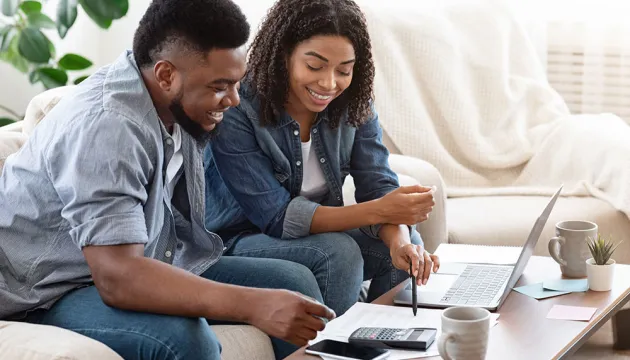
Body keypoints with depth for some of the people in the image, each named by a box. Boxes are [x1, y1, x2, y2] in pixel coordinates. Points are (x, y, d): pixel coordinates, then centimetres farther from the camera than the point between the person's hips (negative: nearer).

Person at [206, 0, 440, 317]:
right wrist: (379, 211, -36)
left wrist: (399, 240, -35)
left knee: (407, 244, -16)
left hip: (320, 229, 6)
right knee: (338, 253, -30)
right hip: (240, 240, -6)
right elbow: (276, 217, -26)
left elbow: (378, 184, -11)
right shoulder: (235, 112, -24)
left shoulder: (353, 104, -5)